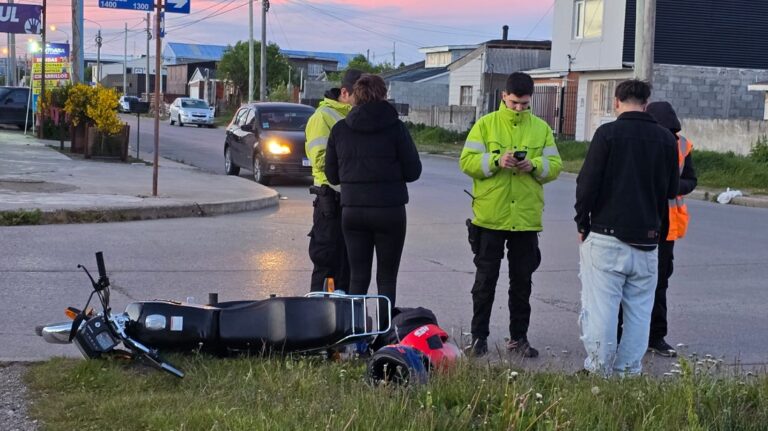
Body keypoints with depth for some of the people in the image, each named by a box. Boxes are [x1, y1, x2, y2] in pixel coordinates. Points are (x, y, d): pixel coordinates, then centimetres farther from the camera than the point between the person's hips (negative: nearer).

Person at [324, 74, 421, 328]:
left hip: (352, 210, 3)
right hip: (389, 211, -3)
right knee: (387, 278, 6)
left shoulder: (340, 129, 1)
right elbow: (413, 171, -4)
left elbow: (332, 175, 7)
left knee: (357, 278, 9)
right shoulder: (394, 127, -7)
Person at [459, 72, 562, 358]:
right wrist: (496, 161, -22)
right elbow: (467, 161, -6)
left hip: (526, 219, 2)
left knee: (522, 281, 9)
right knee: (485, 280, 4)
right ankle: (479, 336, 14)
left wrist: (534, 166, -16)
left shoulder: (541, 128, 7)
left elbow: (555, 166, 4)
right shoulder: (485, 125, 0)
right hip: (490, 217, -2)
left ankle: (519, 338, 19)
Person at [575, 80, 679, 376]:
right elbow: (671, 190, 12)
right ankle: (629, 369, 13)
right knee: (639, 308, 11)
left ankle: (600, 368, 4)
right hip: (647, 238, 4)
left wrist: (583, 223, 1)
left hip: (606, 235, -4)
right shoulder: (666, 139, 5)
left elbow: (587, 184, -9)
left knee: (601, 304, 2)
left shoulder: (607, 133, -7)